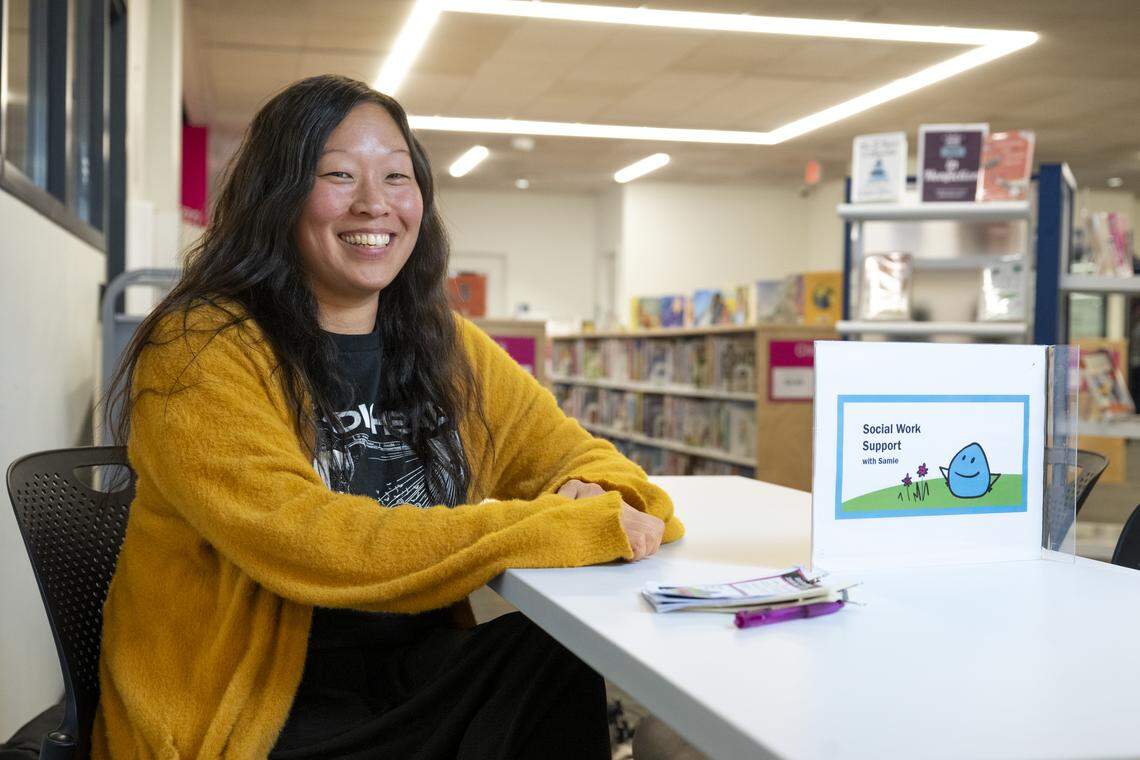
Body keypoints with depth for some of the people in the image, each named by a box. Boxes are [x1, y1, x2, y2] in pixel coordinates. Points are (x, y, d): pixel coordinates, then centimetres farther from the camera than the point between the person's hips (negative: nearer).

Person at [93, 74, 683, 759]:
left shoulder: (453, 350, 8)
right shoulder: (200, 350, -12)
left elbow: (578, 456, 11)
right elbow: (302, 541, -24)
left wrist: (589, 498, -16)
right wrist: (577, 527, -24)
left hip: (416, 678, 6)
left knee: (558, 652, -21)